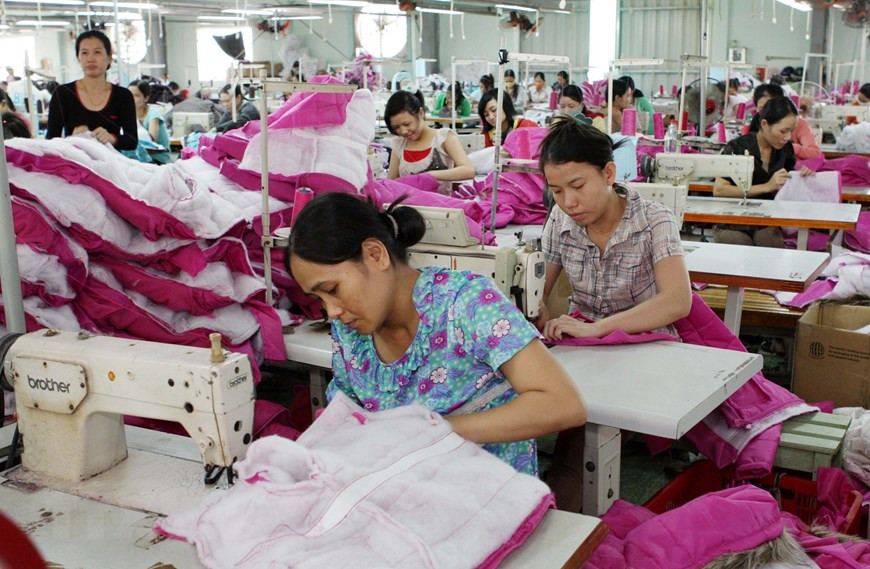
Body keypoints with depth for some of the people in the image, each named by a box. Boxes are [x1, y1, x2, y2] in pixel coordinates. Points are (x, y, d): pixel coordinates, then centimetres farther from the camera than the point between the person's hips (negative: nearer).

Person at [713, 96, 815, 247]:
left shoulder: (786, 148, 4)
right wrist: (767, 186, -23)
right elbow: (718, 190, -21)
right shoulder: (737, 148, -13)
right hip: (733, 225, -5)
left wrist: (800, 176, -6)